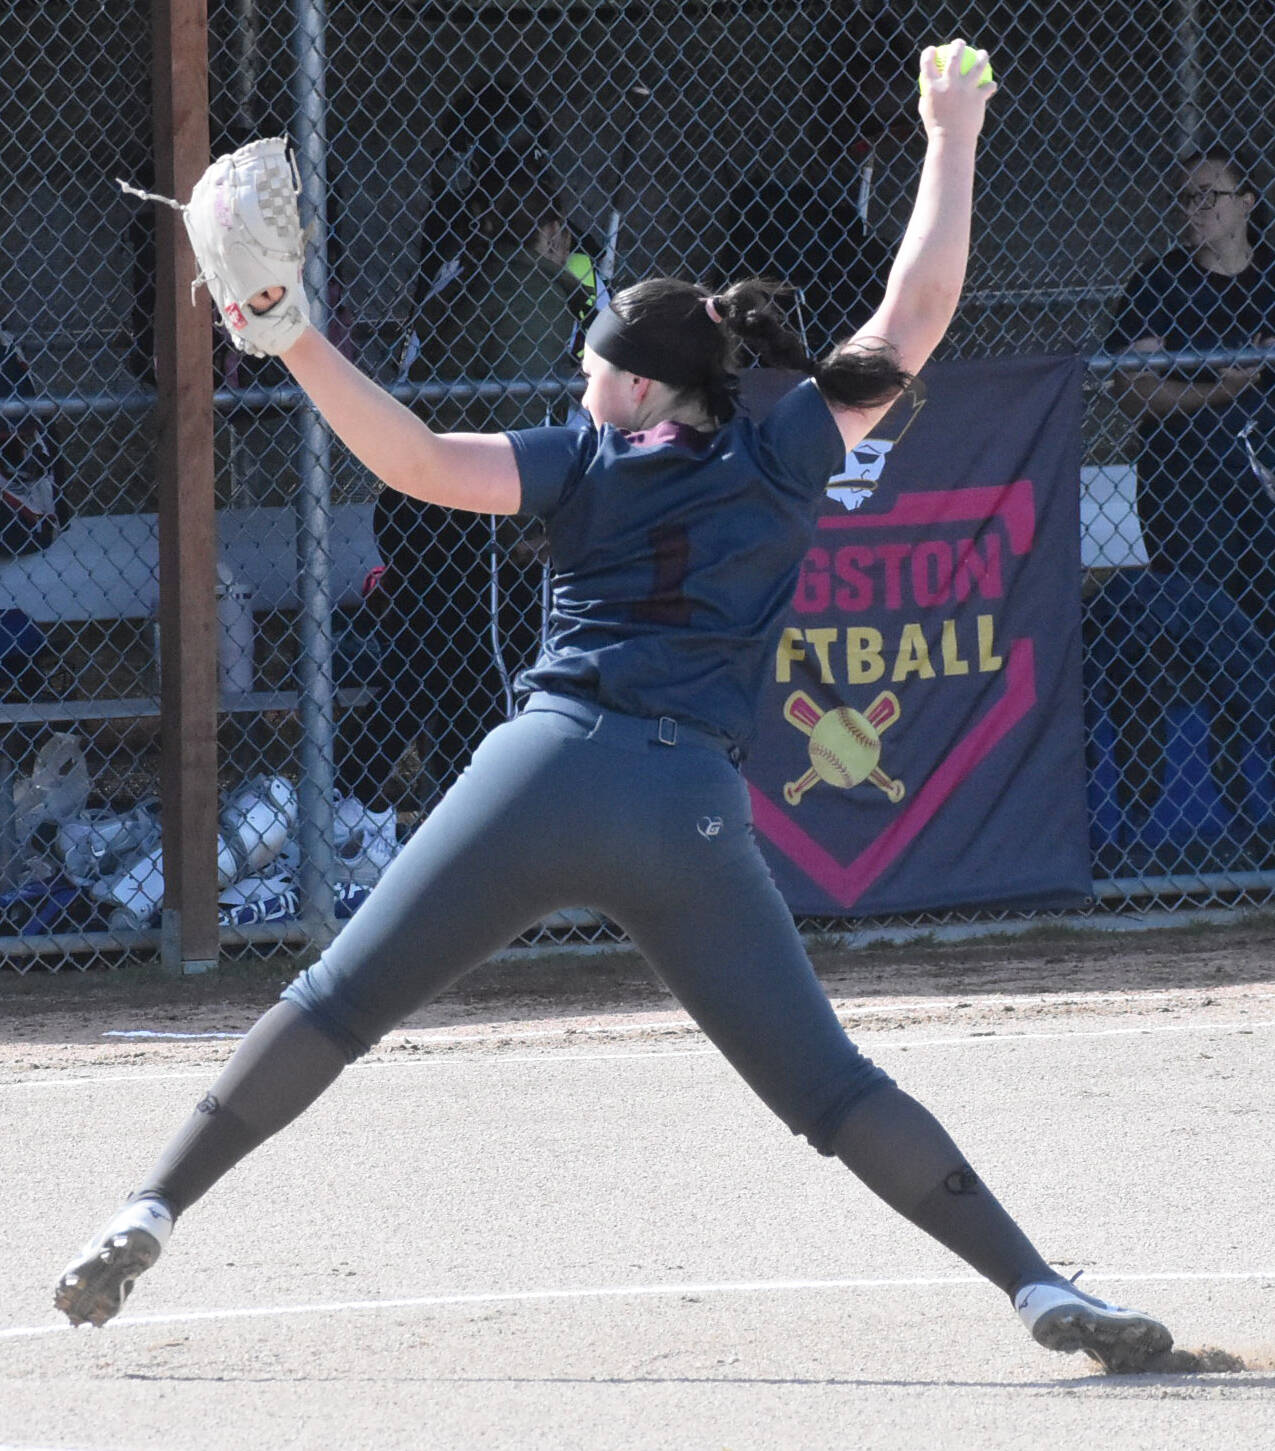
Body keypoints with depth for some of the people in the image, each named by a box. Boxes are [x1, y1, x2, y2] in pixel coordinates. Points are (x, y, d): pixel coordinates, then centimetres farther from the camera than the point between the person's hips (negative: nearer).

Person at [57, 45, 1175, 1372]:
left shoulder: (585, 461, 11)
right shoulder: (782, 456, 12)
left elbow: (422, 464, -3)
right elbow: (912, 319, 16)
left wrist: (299, 347, 0)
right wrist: (951, 141, 24)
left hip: (546, 768, -1)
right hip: (691, 809, 1)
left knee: (335, 1007, 7)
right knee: (830, 1088, 4)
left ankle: (151, 1213, 3)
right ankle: (1036, 1285, -5)